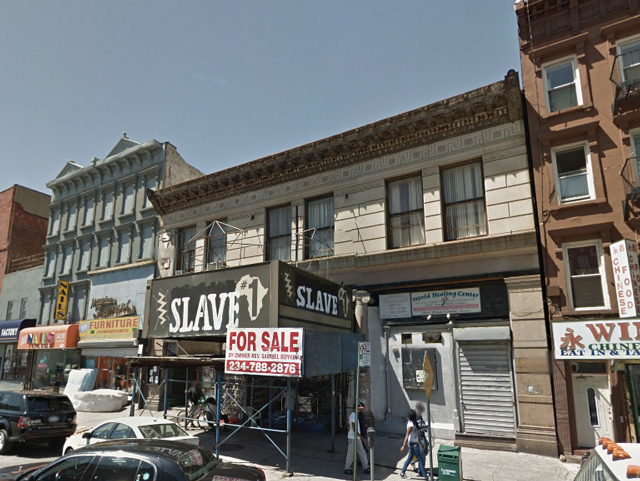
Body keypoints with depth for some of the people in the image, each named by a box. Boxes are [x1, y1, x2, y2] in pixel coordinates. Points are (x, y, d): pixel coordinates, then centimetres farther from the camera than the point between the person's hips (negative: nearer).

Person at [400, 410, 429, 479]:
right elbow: (407, 436, -24)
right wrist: (404, 446, -24)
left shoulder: (413, 423, 7)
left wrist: (421, 443, 21)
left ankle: (402, 473, 23)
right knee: (420, 459, 1)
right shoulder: (411, 425, -22)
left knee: (409, 458, 16)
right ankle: (425, 476, 11)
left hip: (414, 443, 9)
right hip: (413, 444, -9)